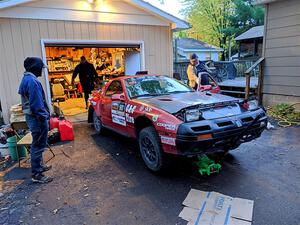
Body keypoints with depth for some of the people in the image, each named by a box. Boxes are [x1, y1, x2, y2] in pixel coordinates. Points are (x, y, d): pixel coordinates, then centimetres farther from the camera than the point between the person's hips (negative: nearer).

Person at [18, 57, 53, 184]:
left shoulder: (26, 79, 15)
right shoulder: (32, 81, -19)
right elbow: (37, 103, -23)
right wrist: (44, 118, -19)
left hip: (31, 116, 11)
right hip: (37, 118, -11)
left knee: (37, 144, 21)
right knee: (38, 146, -3)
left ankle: (39, 166, 36)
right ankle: (36, 175, 6)